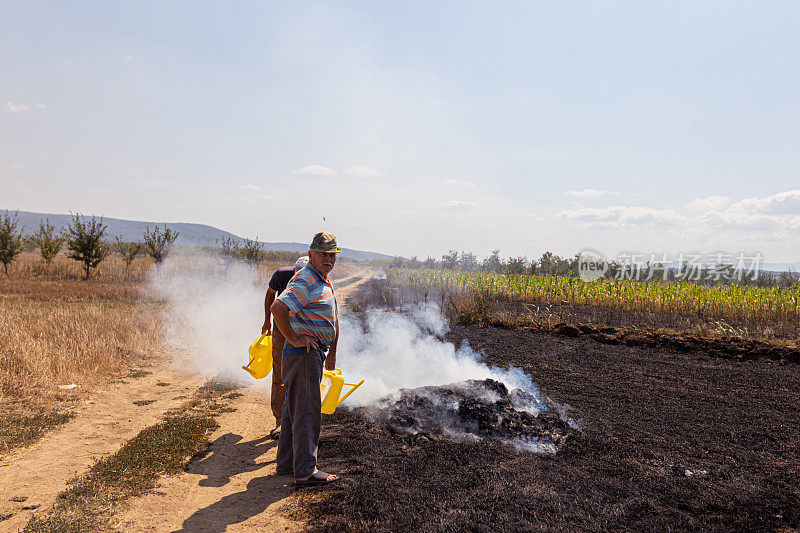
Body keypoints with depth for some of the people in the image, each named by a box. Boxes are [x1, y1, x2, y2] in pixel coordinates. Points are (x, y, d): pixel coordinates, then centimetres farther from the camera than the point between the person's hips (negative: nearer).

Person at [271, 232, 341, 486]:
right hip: (304, 352, -10)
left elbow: (332, 319, 27)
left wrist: (332, 351, 25)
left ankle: (286, 463, 27)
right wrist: (294, 340, -23)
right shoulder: (304, 281, -16)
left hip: (315, 352, 10)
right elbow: (277, 308, -30)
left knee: (294, 409, 16)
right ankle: (305, 471, 3)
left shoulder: (325, 281, 16)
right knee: (307, 411, -5)